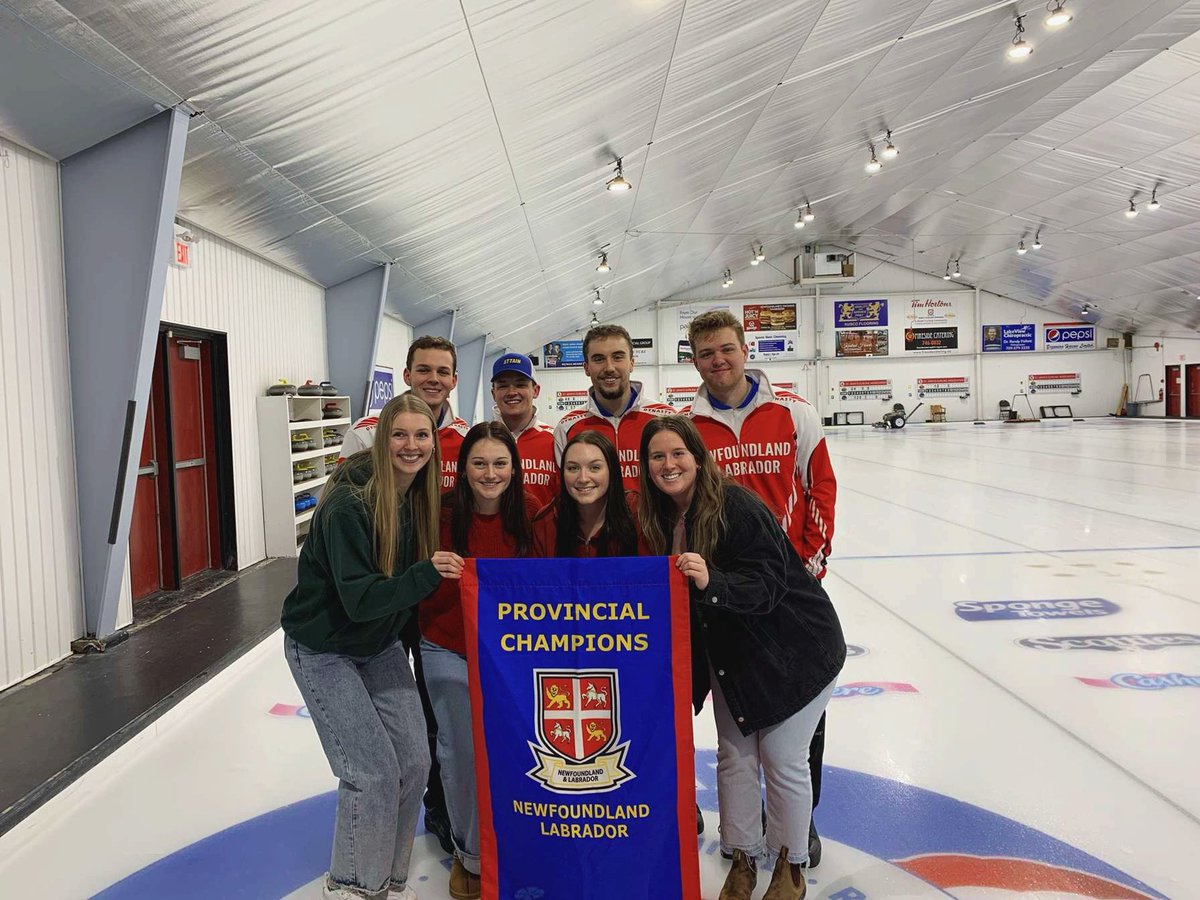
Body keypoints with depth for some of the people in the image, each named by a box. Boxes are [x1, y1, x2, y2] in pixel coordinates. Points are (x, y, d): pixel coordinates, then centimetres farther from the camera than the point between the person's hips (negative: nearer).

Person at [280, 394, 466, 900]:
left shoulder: (421, 498, -7)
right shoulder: (349, 505, -28)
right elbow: (358, 598, -31)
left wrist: (451, 571, -12)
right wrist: (427, 573, -41)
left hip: (380, 645, 6)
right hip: (324, 649, -6)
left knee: (414, 762, 4)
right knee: (373, 773, -7)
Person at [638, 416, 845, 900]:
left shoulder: (736, 505, -26)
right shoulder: (662, 516, -3)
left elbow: (767, 584, -30)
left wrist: (711, 583, -44)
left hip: (791, 650, -6)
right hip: (731, 655, 7)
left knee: (782, 758, 5)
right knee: (733, 756, 13)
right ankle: (742, 860, 32)